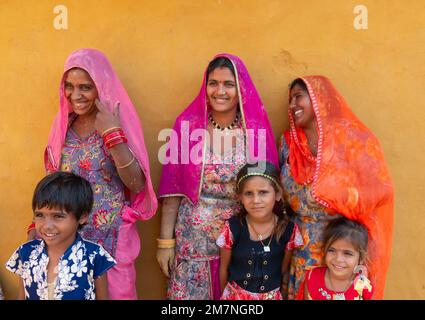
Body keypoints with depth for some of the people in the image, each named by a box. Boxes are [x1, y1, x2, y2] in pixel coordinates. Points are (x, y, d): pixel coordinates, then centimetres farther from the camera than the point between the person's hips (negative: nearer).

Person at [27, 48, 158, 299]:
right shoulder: (63, 124, 2)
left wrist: (113, 136, -26)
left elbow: (136, 185, -19)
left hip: (111, 235, -4)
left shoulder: (118, 121, -11)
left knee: (116, 292, 10)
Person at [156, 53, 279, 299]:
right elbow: (173, 189, -3)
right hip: (193, 237, 0)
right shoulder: (187, 124, -7)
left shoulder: (257, 129, -5)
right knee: (188, 294, 10)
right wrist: (165, 241, -2)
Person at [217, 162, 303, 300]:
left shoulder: (288, 229, -14)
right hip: (236, 294, -1)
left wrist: (277, 294, 8)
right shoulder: (233, 228, -18)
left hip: (272, 296, 1)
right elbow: (224, 268, -4)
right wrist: (225, 294, 5)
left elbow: (284, 269, 0)